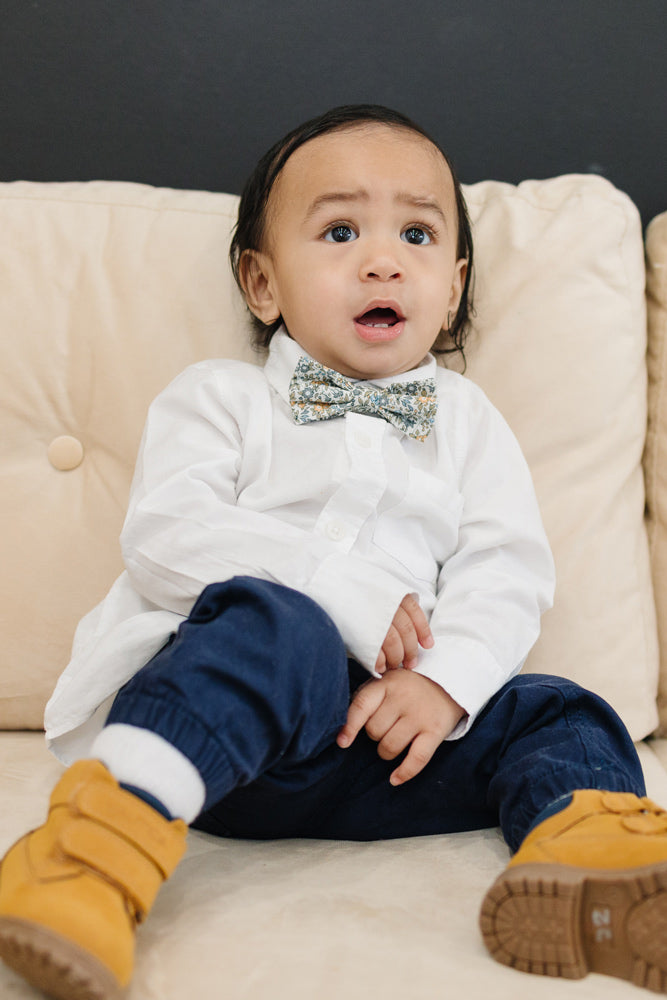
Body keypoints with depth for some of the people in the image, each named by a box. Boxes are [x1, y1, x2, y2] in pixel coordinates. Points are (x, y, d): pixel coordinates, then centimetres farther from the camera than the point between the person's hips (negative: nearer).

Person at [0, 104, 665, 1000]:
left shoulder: (466, 420, 20)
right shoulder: (221, 398, 10)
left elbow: (508, 572, 8)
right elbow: (168, 533, -8)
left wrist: (446, 679, -14)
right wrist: (354, 596, -17)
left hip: (398, 724, 4)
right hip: (223, 698, -4)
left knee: (558, 716, -11)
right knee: (279, 624, -33)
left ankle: (588, 844, -40)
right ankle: (111, 832, -47)